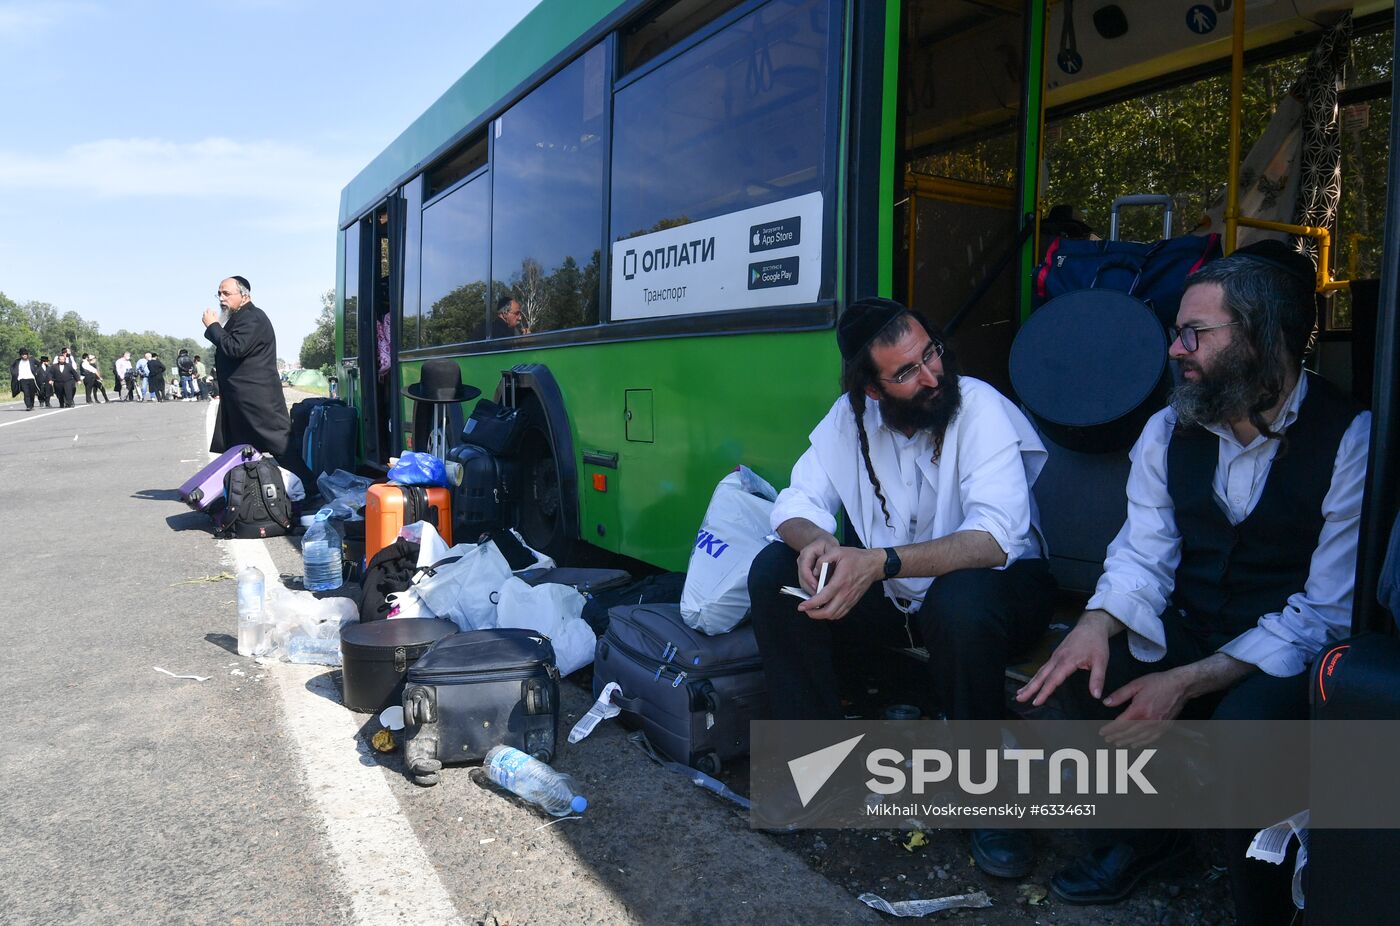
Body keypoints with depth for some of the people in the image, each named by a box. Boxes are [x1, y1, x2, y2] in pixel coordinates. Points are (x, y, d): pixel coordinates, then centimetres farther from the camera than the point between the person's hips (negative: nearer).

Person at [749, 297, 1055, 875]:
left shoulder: (980, 408, -21)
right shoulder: (850, 416, -6)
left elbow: (997, 536, -33)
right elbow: (798, 501, -5)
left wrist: (879, 563, -44)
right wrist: (813, 542, -30)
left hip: (997, 581, -4)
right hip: (893, 594, 5)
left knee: (961, 604, -39)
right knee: (774, 573, -14)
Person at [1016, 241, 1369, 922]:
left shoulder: (1351, 440, -14)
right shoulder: (1168, 430, 2)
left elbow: (1328, 612, -17)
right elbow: (1143, 556, -1)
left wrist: (1188, 682, -26)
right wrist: (1096, 624, -24)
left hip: (1282, 660, -4)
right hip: (1186, 631, 5)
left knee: (1243, 724, -35)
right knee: (1079, 675, -20)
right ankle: (1143, 834, 10)